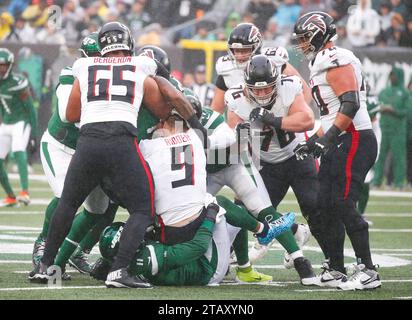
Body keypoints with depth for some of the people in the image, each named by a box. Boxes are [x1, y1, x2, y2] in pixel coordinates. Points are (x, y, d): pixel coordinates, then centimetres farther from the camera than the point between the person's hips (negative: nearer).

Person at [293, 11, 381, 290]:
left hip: (355, 141, -10)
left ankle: (368, 272, -11)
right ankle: (335, 271, 15)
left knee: (343, 205, -13)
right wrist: (314, 142, 21)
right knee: (326, 205, 9)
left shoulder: (335, 60, -12)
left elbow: (350, 104, -22)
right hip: (341, 143, 10)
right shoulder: (323, 64, 20)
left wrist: (328, 137, -26)